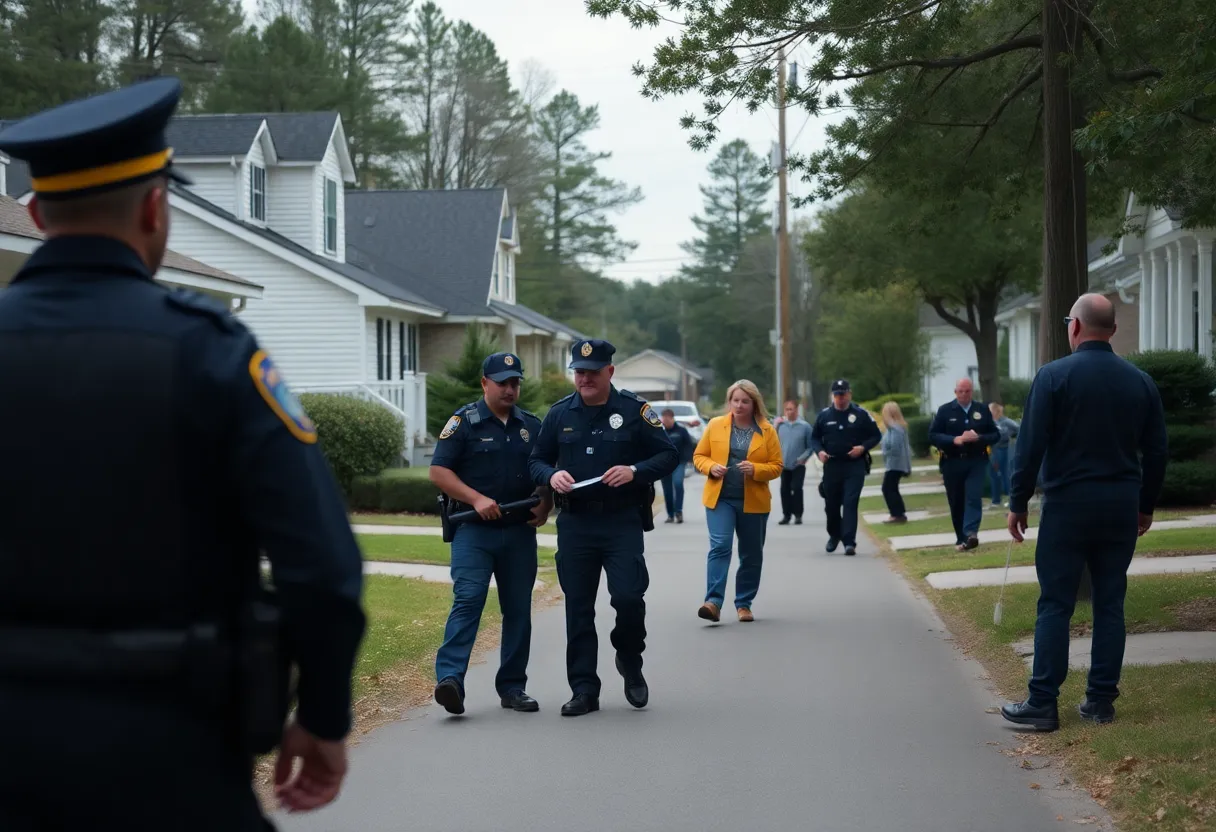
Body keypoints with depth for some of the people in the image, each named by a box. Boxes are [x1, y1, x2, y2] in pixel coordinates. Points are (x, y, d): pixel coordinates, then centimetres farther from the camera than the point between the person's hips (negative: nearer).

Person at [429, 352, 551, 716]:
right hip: (474, 530, -5)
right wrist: (476, 499, -17)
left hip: (519, 532, 5)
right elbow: (438, 471, -6)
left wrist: (545, 505, 1)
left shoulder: (532, 425, 12)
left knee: (518, 609, 7)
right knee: (467, 600, -17)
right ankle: (449, 679, -23)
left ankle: (512, 687, 15)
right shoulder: (464, 422, -1)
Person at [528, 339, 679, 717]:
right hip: (574, 523, 3)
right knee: (577, 609, 4)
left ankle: (630, 663, 18)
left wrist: (635, 471, -16)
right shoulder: (559, 414, 9)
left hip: (623, 522, -3)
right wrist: (551, 476, -8)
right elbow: (536, 460, 15)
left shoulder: (634, 410, 0)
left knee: (628, 597, -12)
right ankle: (584, 691, 11)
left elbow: (669, 455, 1)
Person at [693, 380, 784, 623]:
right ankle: (713, 602, -21)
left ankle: (744, 604, 22)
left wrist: (755, 469, -18)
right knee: (719, 546, -16)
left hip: (753, 502, 1)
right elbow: (699, 456, 9)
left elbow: (776, 466, 1)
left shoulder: (767, 430, 1)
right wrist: (711, 467, -12)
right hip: (720, 498, -1)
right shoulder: (715, 425, 3)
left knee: (751, 555, 9)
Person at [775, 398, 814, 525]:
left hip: (798, 465, -3)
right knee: (785, 490, 5)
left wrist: (803, 458, -12)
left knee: (796, 489, -9)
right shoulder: (781, 425, 1)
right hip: (784, 465, 3)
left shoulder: (804, 426, -6)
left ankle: (798, 515, 0)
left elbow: (810, 446, -2)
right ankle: (786, 515, 14)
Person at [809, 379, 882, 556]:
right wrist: (819, 451, -6)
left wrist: (863, 447, -12)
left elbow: (876, 435, 5)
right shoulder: (824, 415, 6)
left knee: (850, 503, -11)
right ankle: (834, 535, 35)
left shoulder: (861, 414, 0)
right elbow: (815, 437, 14)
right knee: (831, 504, 11)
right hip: (832, 466, 3)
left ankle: (849, 541, -12)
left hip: (854, 466, -3)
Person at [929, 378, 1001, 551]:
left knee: (974, 498, -15)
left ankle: (970, 534, -23)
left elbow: (996, 435, 7)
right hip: (952, 463, 0)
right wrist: (955, 440, -19)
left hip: (976, 461, 0)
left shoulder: (982, 410, 7)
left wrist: (978, 438, -14)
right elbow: (933, 436, -4)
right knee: (956, 503, 5)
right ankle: (961, 538, 15)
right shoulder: (945, 411, 2)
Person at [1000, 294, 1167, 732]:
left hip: (1068, 503, -4)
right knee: (1110, 603, 9)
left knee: (1055, 605, -1)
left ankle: (1043, 703, -1)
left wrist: (1018, 502, -3)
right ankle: (1101, 699, 11)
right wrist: (1146, 506, 19)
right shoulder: (1140, 381, 6)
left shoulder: (1053, 376, -8)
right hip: (1122, 507, 4)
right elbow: (1156, 451, 9)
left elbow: (1031, 445, -11)